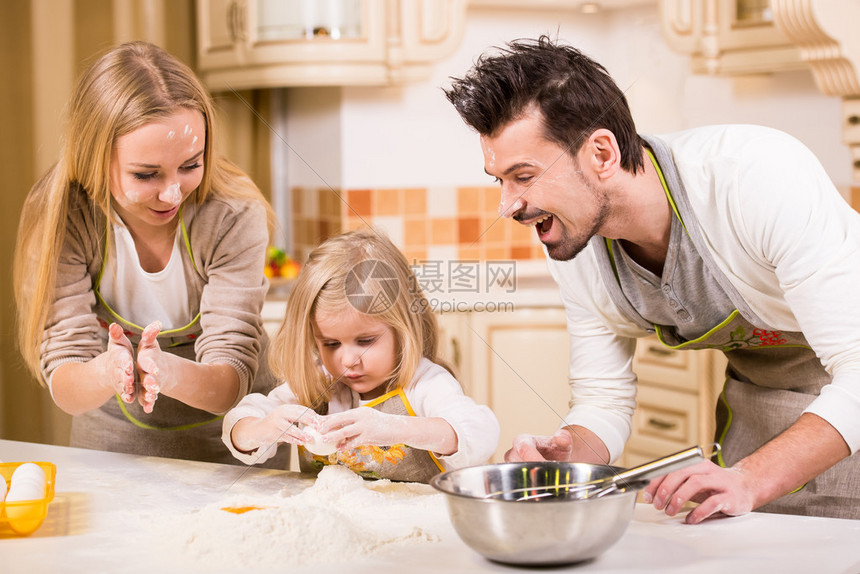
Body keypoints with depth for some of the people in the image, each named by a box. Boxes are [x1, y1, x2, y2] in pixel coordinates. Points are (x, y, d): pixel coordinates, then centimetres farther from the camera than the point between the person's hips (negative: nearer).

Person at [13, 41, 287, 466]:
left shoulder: (234, 217, -16)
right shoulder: (58, 217, -14)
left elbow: (230, 385, -19)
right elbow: (64, 389, -16)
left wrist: (170, 373, -40)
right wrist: (107, 371, -37)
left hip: (228, 448, -1)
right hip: (111, 441, 2)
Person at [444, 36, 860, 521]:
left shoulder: (761, 175, -35)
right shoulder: (570, 244, -15)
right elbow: (603, 403, -5)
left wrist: (751, 480, -46)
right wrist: (564, 455, -27)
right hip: (758, 393, 5)